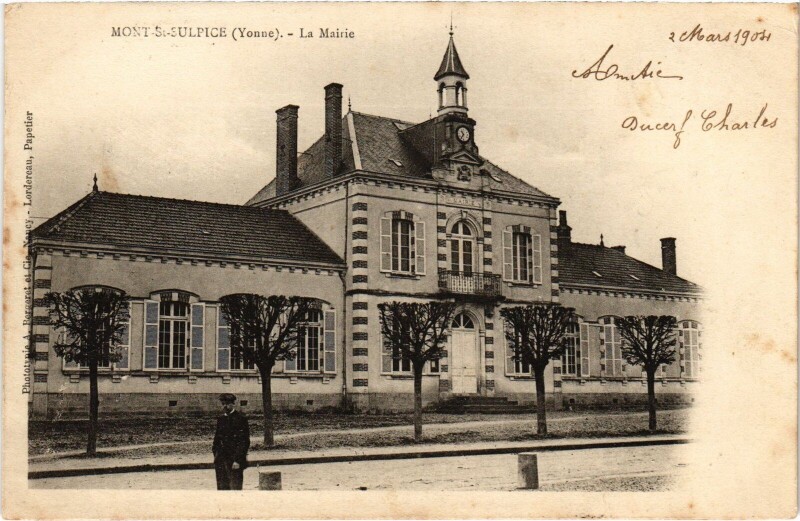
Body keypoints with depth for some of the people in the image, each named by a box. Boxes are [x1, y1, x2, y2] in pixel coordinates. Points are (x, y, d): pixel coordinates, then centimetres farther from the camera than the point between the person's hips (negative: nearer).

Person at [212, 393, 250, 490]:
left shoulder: (241, 418, -7)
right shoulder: (221, 419, 13)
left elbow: (244, 442, -11)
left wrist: (237, 460, -16)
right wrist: (215, 454, 6)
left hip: (234, 461, -6)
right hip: (221, 460, 6)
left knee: (235, 487, -5)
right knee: (222, 487, 9)